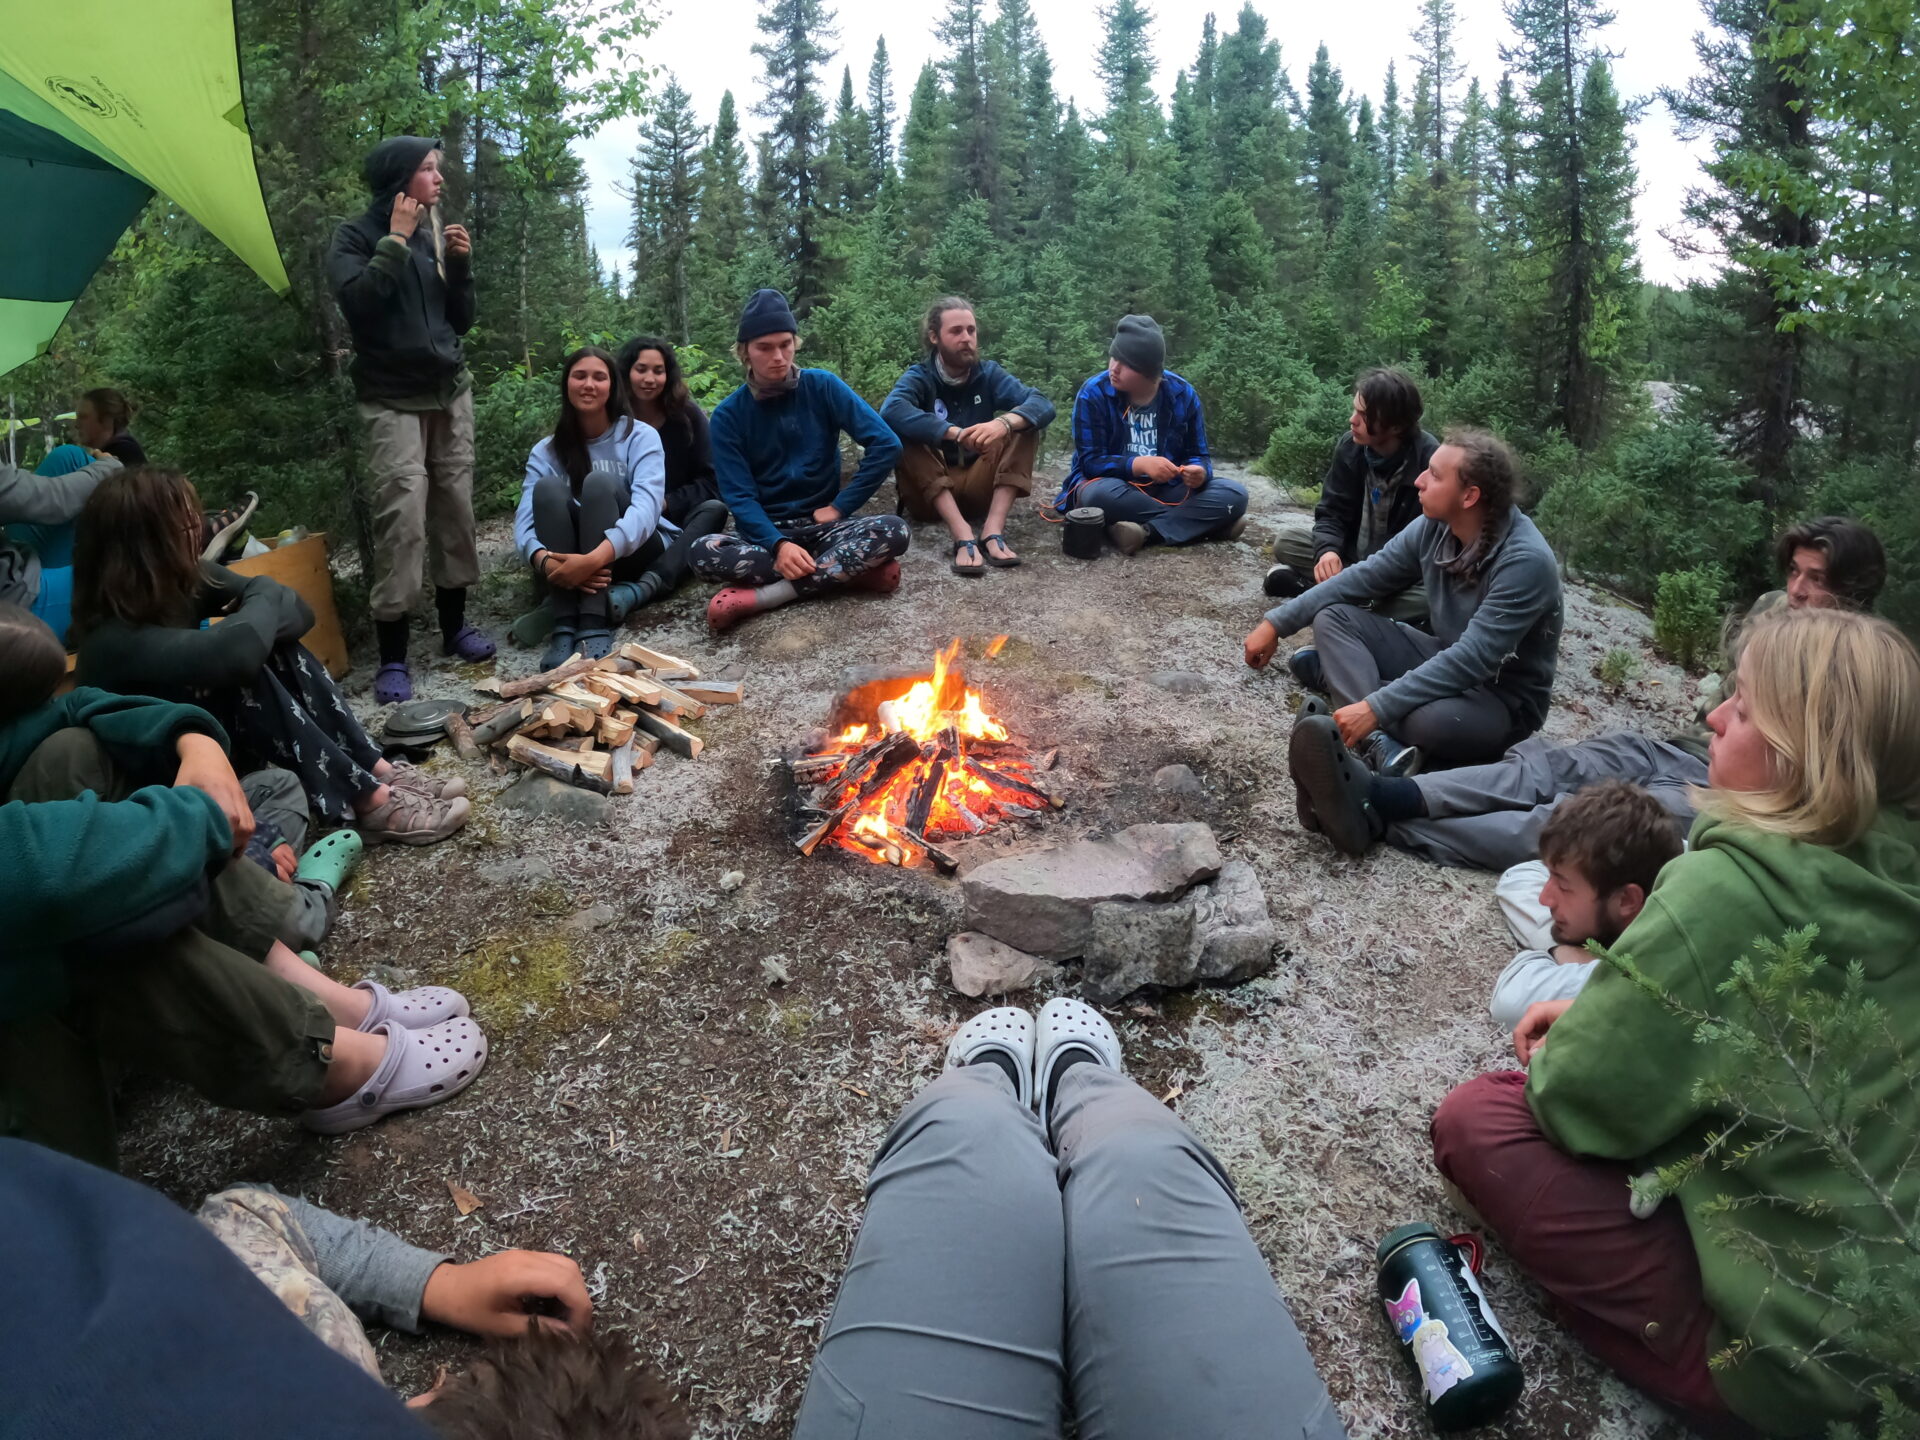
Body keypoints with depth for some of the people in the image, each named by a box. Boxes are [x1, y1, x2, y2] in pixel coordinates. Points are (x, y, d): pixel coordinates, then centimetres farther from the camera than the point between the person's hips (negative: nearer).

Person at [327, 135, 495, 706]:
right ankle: (392, 657, -10)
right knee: (402, 519, -13)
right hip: (393, 399, -5)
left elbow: (461, 321, 14)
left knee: (455, 509, 3)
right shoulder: (358, 235, -1)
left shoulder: (435, 235, 13)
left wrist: (460, 264, 0)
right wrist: (395, 240, -15)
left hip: (451, 391, 5)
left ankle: (454, 625, 17)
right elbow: (356, 301, -18)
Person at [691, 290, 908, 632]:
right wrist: (778, 544, -27)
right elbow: (739, 495, -9)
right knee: (704, 554, -34)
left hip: (823, 524, 1)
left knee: (894, 531, -31)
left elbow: (886, 444, -9)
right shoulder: (728, 415, -3)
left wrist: (840, 506, -11)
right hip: (766, 531, 0)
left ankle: (761, 596, -30)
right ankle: (851, 570, -26)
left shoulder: (822, 387, -3)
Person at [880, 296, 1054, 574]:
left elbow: (1043, 405, -13)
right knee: (904, 431, -27)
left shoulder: (988, 373, 3)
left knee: (1024, 425, -14)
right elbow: (891, 411, -29)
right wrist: (955, 433, -40)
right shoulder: (919, 376, -5)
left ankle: (994, 530, -31)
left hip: (979, 487, 3)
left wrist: (1005, 423, -35)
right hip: (930, 494, -2)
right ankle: (963, 535, -42)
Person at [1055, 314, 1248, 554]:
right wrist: (1139, 464, -33)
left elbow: (1197, 455, 0)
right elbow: (1090, 461, -16)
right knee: (1101, 494, -40)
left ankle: (1146, 531, -30)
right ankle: (1197, 521, -26)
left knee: (1234, 494, -18)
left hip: (1164, 489, 3)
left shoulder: (1182, 394, -4)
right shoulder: (1093, 394, -13)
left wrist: (1198, 472, -25)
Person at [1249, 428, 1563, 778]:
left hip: (1505, 699, -7)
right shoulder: (1434, 527, -7)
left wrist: (1376, 707, -40)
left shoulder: (1526, 561, -29)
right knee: (1332, 618, -8)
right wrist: (1276, 622, -2)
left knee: (1432, 719, -41)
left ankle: (1334, 673, -12)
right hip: (1446, 662, 7)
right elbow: (1363, 577, 2)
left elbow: (1473, 659, -35)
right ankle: (1383, 745, -28)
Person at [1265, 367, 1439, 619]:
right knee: (1287, 541, -12)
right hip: (1354, 555, 5)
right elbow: (1332, 512, -4)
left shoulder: (1430, 461, -23)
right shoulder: (1350, 446, -7)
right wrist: (1327, 550, -27)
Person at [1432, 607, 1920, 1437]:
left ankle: (1708, 1372, -4)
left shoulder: (1731, 889, -25)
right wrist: (1600, 1011, 9)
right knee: (1542, 1086, 18)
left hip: (1802, 1346, -8)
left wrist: (1552, 1064, 4)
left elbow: (1582, 1096, -18)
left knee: (1476, 1121, -4)